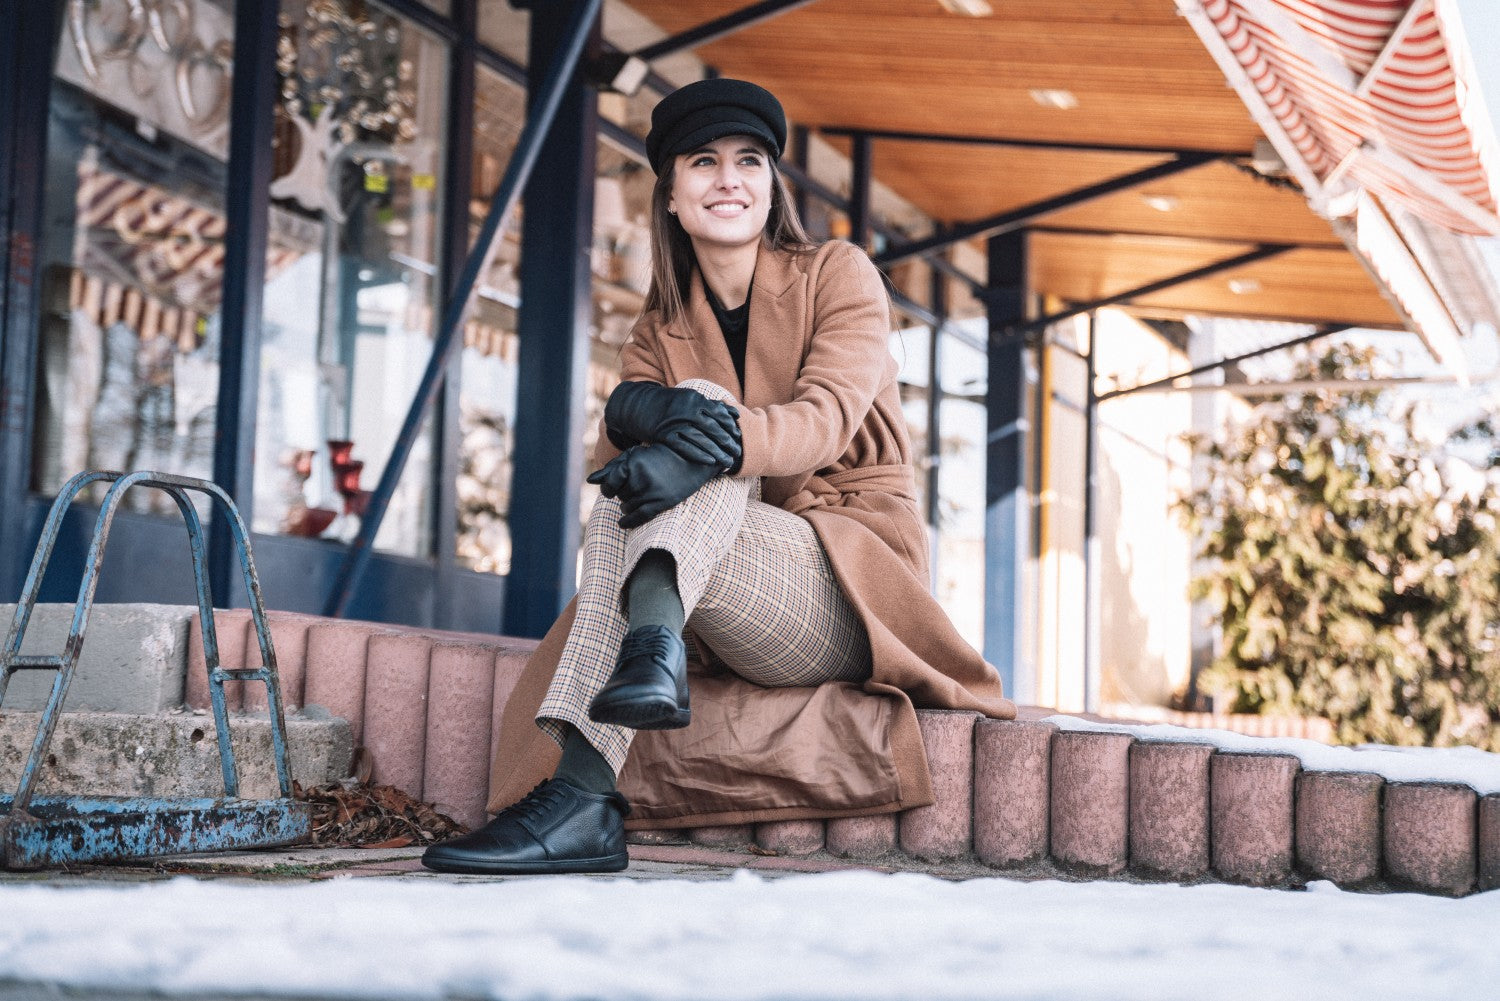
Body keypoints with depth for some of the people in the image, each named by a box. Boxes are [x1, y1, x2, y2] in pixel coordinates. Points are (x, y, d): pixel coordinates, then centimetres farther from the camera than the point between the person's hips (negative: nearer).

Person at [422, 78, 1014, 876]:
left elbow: (827, 416, -17)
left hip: (856, 578, -4)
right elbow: (612, 451, -6)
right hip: (737, 604, 4)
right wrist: (641, 406, -32)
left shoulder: (838, 273, 2)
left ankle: (581, 794, -45)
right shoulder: (662, 330, 13)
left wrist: (705, 451, -37)